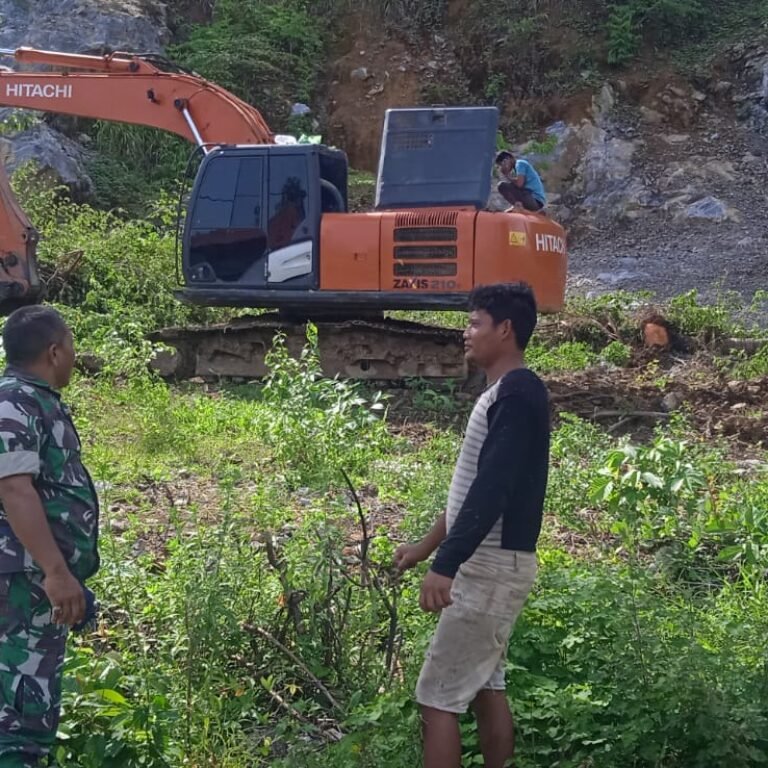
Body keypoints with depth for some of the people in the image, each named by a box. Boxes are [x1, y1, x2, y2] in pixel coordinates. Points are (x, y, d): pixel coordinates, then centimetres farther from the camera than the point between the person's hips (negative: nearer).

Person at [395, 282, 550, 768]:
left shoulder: (518, 393, -17)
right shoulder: (507, 393, 15)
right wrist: (426, 546, 25)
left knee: (438, 696, -6)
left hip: (492, 566, -10)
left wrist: (445, 566, -30)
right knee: (485, 686, 15)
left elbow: (492, 490, -26)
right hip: (491, 564, 10)